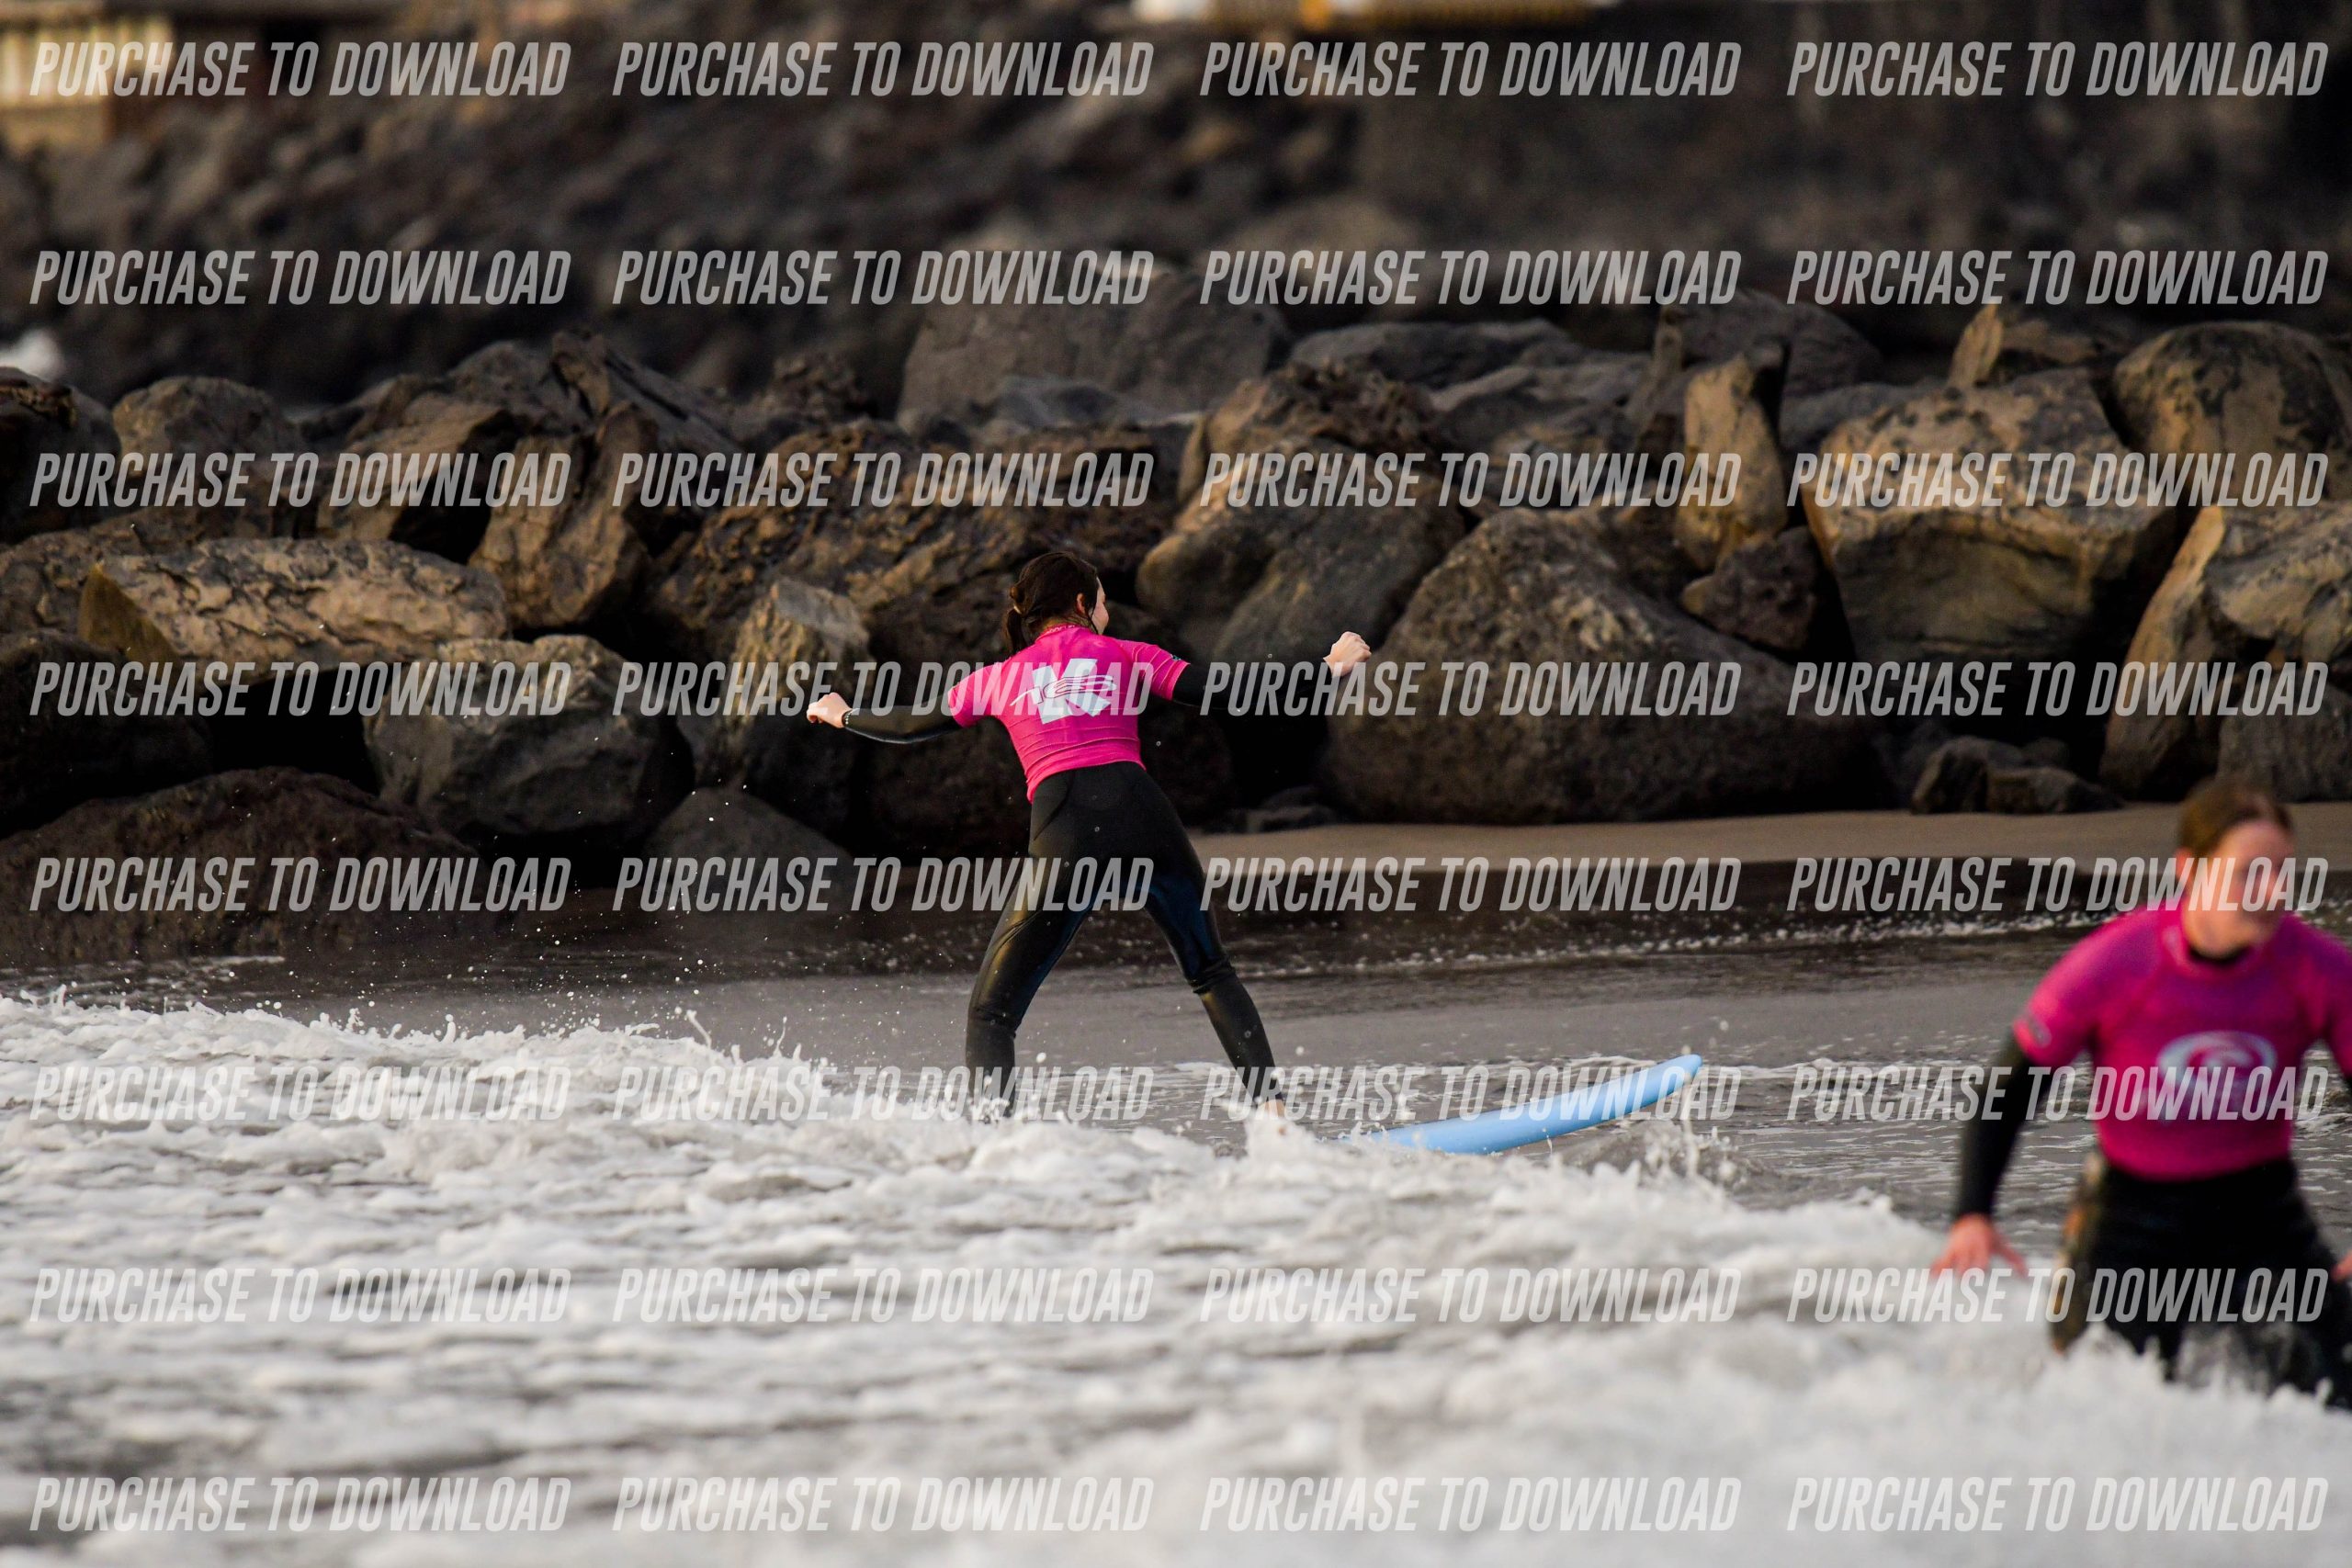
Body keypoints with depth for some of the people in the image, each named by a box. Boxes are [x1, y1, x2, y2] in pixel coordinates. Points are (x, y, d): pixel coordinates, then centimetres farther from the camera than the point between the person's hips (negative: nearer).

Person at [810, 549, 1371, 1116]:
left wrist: (843, 715, 51)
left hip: (1063, 836, -1)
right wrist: (1332, 669, 21)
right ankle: (1269, 1107, 9)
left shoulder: (999, 678, 20)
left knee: (990, 1016, 7)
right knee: (1213, 973, 24)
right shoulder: (1126, 657, 17)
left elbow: (913, 726, 31)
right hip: (1143, 817, 1)